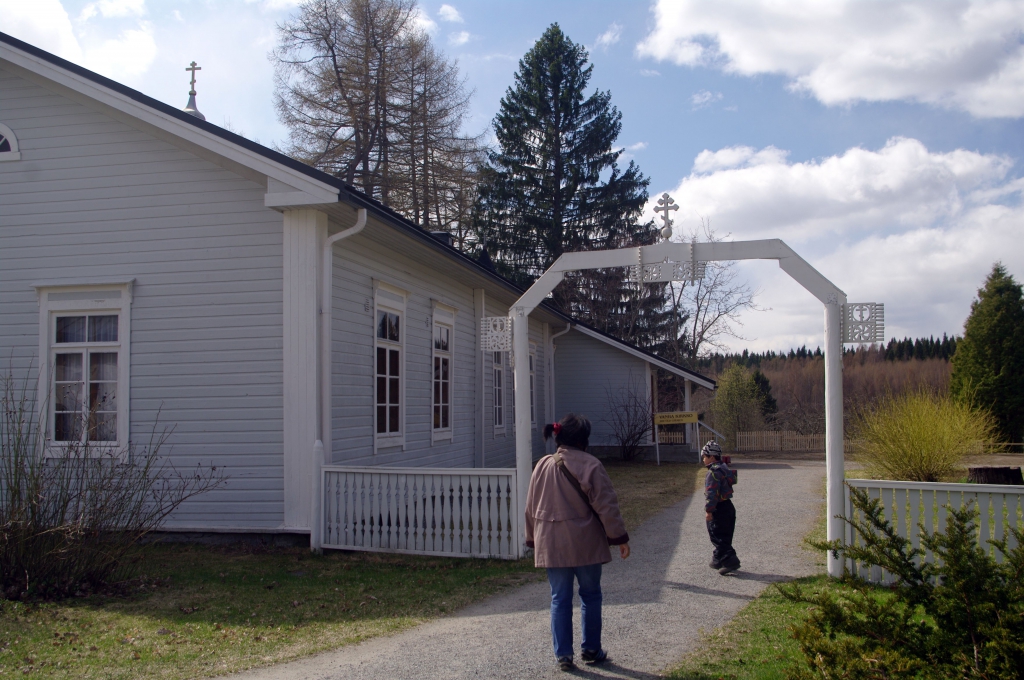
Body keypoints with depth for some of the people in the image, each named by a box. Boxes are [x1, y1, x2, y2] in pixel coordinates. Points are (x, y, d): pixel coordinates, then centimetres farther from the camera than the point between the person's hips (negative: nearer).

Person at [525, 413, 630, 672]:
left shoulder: (543, 466, 3)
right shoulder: (590, 466, -12)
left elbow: (531, 507, 10)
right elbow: (607, 506, -12)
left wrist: (533, 539, 20)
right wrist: (620, 537, -4)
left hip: (551, 545, 4)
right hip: (585, 544, -3)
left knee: (560, 599, 9)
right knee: (590, 596, 13)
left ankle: (563, 655, 9)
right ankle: (591, 650, 21)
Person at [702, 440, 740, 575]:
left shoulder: (713, 473, -18)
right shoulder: (724, 469, 14)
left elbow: (712, 493, -24)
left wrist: (708, 510, -22)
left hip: (718, 509, -10)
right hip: (728, 506, 10)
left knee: (719, 537, -6)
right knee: (724, 536, 16)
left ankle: (730, 561, -13)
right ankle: (718, 560, 26)